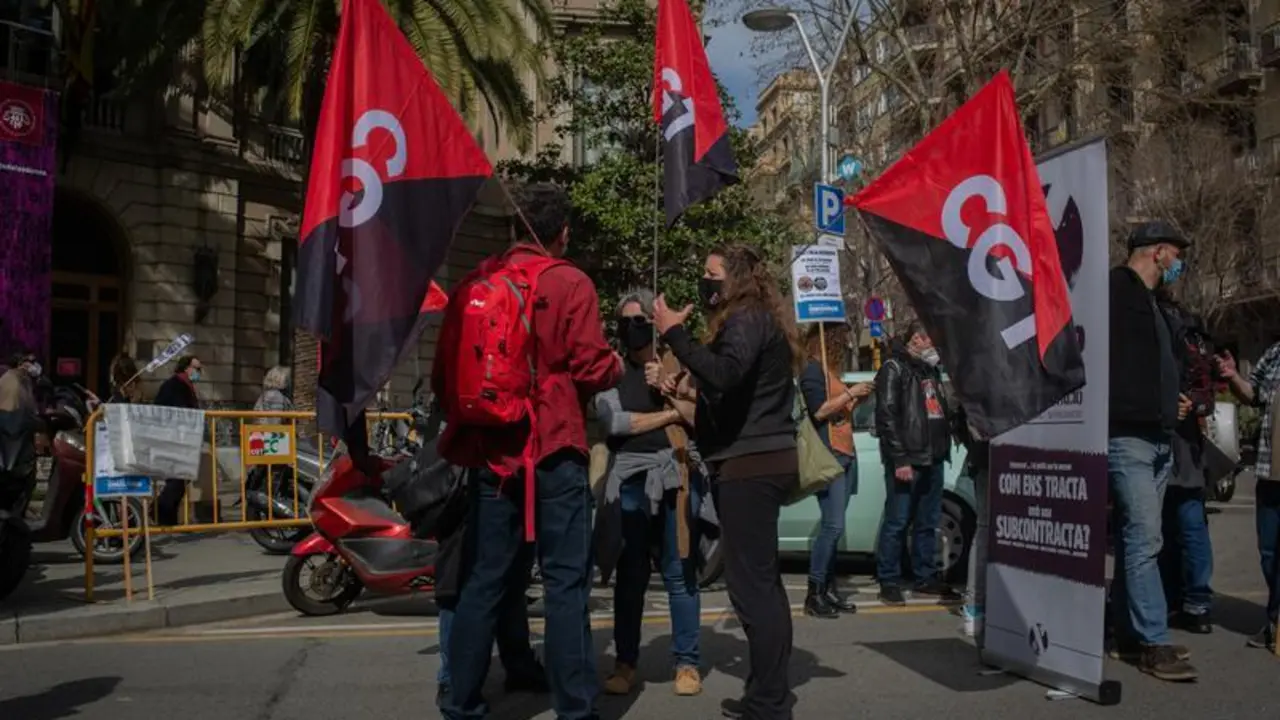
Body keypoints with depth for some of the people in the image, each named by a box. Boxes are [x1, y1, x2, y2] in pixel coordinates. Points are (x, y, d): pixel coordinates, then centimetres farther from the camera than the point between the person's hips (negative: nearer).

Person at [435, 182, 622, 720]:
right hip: (553, 450, -5)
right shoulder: (570, 283, -5)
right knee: (565, 581, 0)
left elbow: (443, 376, 9)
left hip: (491, 451, 5)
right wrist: (617, 367, 10)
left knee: (484, 580, 12)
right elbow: (592, 368, -11)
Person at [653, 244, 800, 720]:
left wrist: (674, 332, -21)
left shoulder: (746, 318, -9)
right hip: (761, 460, 11)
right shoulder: (757, 320, 22)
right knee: (763, 581, 15)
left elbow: (724, 374, -28)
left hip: (749, 463, -11)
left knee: (750, 583, -11)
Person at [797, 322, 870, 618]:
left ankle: (829, 588, 9)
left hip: (846, 454, 9)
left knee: (834, 527, 6)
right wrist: (850, 393, -11)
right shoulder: (813, 371, -6)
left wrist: (858, 398, 12)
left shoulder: (831, 371, 22)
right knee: (833, 525, -14)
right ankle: (814, 595, -10)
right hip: (828, 456, -9)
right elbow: (819, 411, -15)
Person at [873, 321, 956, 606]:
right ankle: (889, 582, 3)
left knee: (928, 522, 13)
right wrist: (899, 459, -18)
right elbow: (886, 416, -13)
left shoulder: (931, 369, 20)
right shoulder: (894, 369, -6)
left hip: (932, 459, 8)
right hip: (906, 461, -8)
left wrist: (943, 449, 12)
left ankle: (925, 577, 22)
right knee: (897, 522, -4)